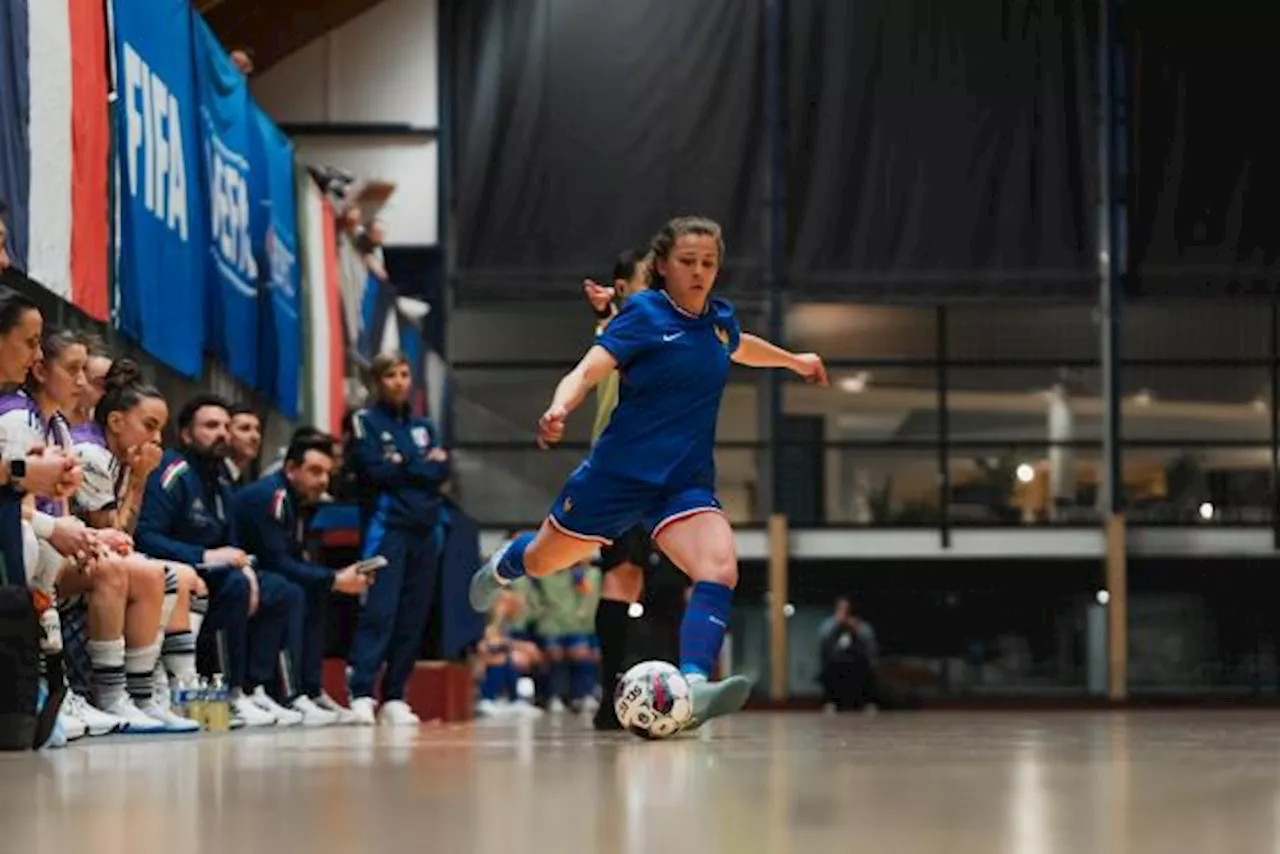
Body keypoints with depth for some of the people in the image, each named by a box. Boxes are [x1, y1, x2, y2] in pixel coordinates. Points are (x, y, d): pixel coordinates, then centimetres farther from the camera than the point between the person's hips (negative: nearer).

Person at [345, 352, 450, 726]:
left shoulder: (424, 426, 19)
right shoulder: (365, 422, 4)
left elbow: (442, 471, 5)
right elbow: (375, 471, -10)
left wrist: (402, 464, -6)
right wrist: (422, 466, -1)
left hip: (424, 529, 5)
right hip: (385, 526, -5)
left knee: (414, 616, 2)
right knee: (379, 610, -16)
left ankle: (394, 697, 6)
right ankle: (361, 694, -20)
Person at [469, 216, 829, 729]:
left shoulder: (720, 320, 7)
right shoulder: (645, 314, -12)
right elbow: (589, 370, -24)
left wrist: (793, 360, 46)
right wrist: (559, 409, -45)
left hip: (686, 482, 4)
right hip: (619, 473, -4)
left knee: (720, 570, -26)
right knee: (542, 562, 18)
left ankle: (693, 686, -41)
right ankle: (504, 565, 56)